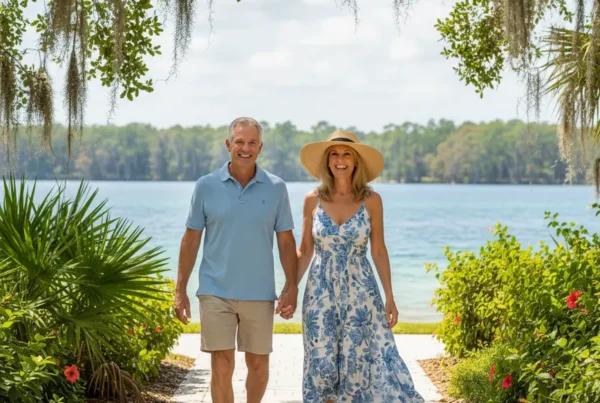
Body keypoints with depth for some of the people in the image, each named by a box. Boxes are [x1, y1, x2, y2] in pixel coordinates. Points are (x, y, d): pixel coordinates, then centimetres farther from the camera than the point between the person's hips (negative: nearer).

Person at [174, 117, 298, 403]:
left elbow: (286, 241, 4)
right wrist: (180, 290, 1)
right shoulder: (206, 186, -1)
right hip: (216, 292, -1)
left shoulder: (276, 188, 1)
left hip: (259, 293, 1)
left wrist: (292, 286, -3)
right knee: (221, 365, -3)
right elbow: (191, 240, 3)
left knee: (258, 363, 12)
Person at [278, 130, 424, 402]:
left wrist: (389, 298, 1)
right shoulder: (313, 200, 0)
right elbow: (305, 251, 5)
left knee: (361, 362, -2)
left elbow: (378, 251, 2)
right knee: (322, 364, 2)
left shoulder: (371, 200, -2)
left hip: (360, 291, -1)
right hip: (321, 293, 1)